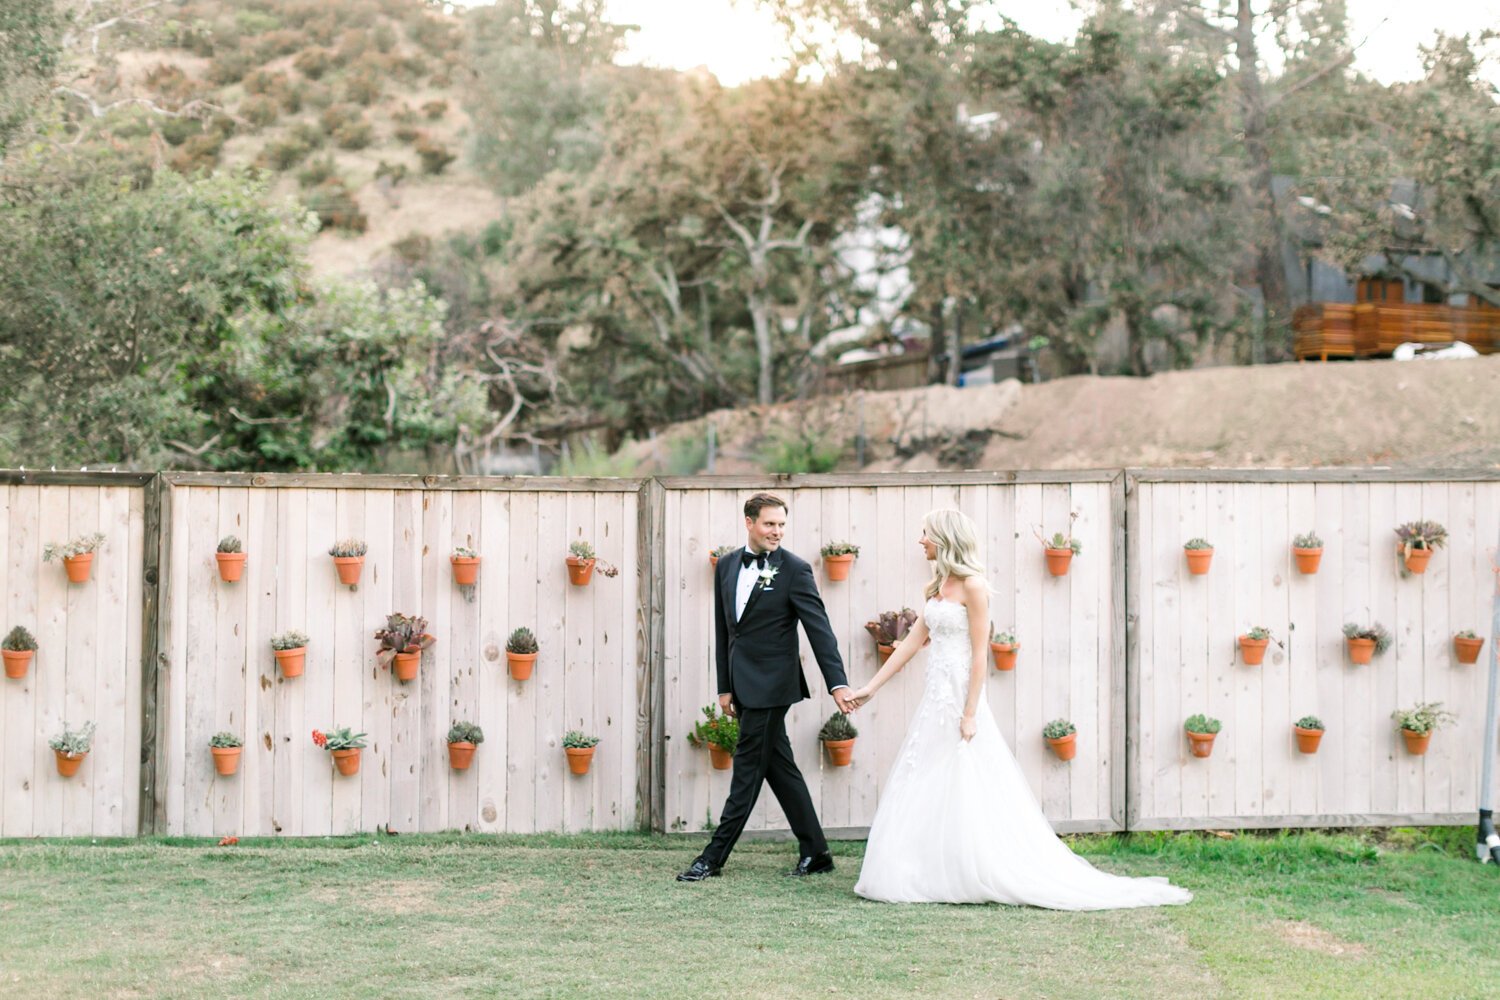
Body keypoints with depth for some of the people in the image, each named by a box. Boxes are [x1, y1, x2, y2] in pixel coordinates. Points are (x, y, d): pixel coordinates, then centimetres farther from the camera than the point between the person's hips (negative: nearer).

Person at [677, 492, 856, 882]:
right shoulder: (727, 566, 10)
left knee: (748, 767, -3)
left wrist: (838, 683, -20)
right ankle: (815, 853, 18)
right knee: (779, 767, 11)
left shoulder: (794, 570, -8)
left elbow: (820, 629, -12)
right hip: (743, 685, 7)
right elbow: (723, 630, 13)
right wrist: (725, 687, 11)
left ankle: (714, 857, 1)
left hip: (770, 685, -7)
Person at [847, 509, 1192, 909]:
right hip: (935, 699, 9)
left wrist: (970, 714, -18)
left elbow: (979, 654, -15)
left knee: (968, 797, -5)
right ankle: (937, 878, 13)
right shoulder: (939, 585, 12)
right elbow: (912, 642, 15)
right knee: (926, 796, 9)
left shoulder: (972, 586, -12)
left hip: (959, 697, -9)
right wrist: (870, 687, 14)